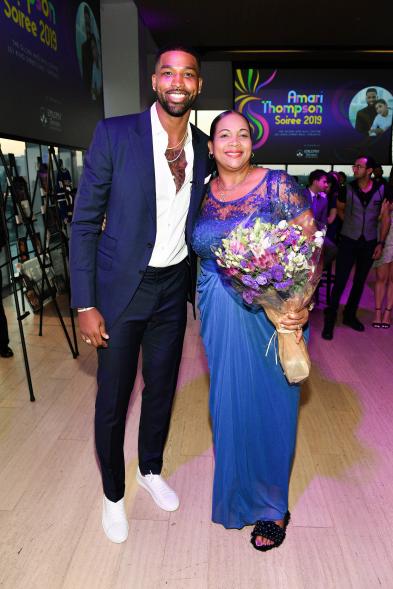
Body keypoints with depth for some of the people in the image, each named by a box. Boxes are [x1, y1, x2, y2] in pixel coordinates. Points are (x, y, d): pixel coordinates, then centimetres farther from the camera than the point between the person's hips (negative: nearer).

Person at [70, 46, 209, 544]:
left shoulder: (203, 148, 3)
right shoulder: (114, 134, -10)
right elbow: (85, 222, -10)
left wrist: (197, 285, 8)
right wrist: (85, 304, -13)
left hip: (173, 287, 4)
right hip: (122, 286, -3)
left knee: (162, 388, 17)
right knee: (112, 399, 8)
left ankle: (150, 470, 44)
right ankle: (113, 493, 34)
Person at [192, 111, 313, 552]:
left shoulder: (277, 185, -7)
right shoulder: (201, 195, 5)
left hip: (270, 314, -3)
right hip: (218, 317, 4)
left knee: (268, 405, 7)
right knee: (227, 403, 14)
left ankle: (271, 505, 31)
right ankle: (236, 489, 40)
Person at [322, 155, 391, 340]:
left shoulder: (381, 190, -3)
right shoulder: (347, 189, -5)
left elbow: (385, 218, 2)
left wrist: (381, 243, -2)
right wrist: (351, 224, 7)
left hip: (369, 243, 2)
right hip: (348, 241, -2)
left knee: (359, 281, 12)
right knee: (340, 281, -6)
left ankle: (350, 316, 27)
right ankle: (330, 319, 3)